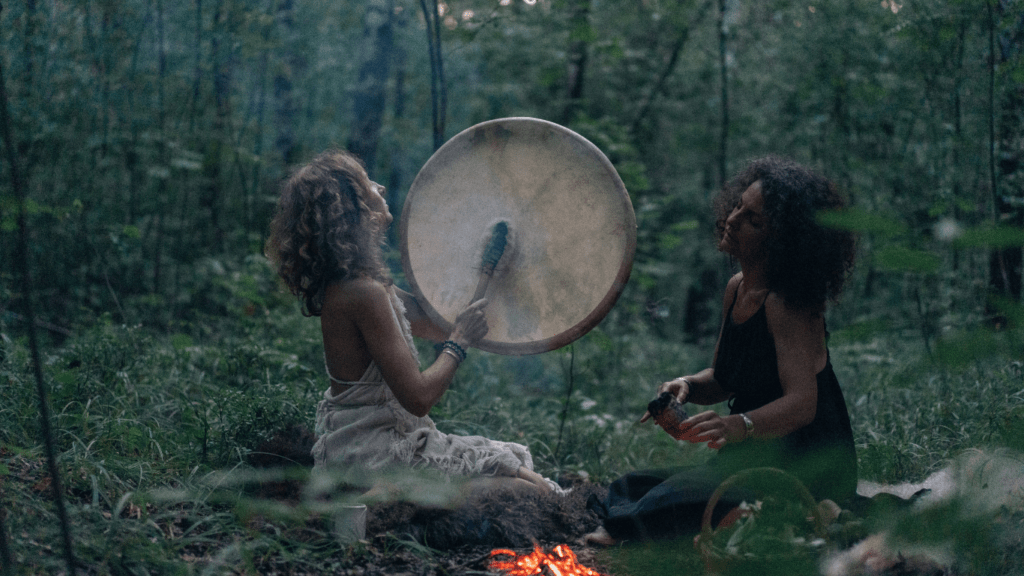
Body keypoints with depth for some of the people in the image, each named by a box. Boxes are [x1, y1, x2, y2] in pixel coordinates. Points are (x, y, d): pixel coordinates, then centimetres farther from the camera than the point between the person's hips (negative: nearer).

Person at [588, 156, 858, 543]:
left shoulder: (787, 303, -18)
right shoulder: (737, 288, 8)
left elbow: (802, 402, -27)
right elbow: (723, 380, 17)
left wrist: (739, 425, -44)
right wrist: (688, 386, -5)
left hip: (808, 470, -9)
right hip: (756, 461, 9)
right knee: (631, 490, -4)